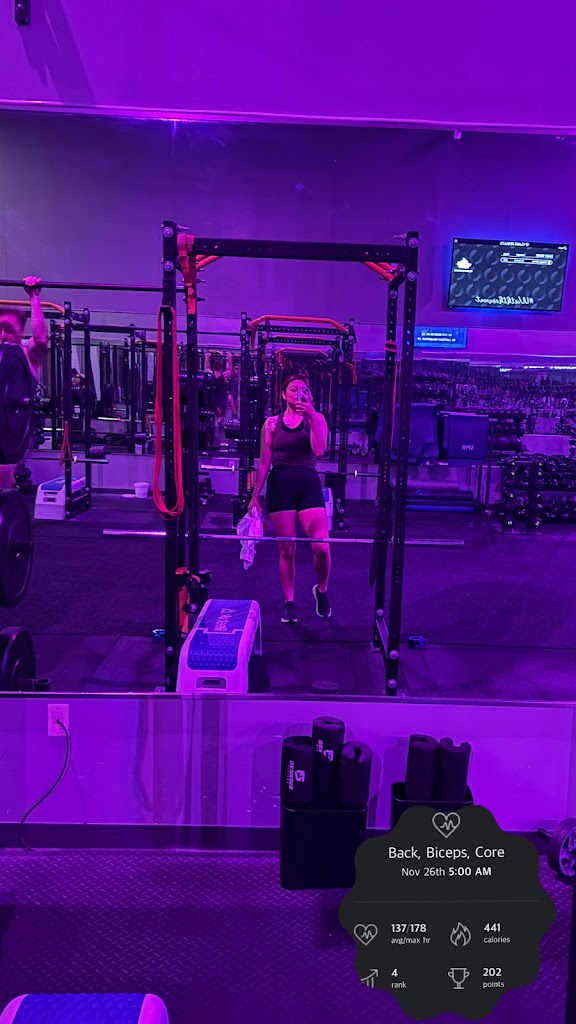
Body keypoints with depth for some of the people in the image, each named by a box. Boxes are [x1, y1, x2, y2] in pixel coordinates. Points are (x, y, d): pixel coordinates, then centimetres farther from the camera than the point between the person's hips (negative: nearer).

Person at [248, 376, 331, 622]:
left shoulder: (316, 418, 6)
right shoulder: (271, 423, 8)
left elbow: (318, 449, -11)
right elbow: (264, 463, 9)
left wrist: (311, 416, -17)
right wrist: (255, 496, 6)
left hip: (308, 484, 0)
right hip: (280, 485, 1)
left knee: (321, 547, -11)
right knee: (286, 550, 4)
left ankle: (322, 591, 18)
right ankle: (289, 603, 19)